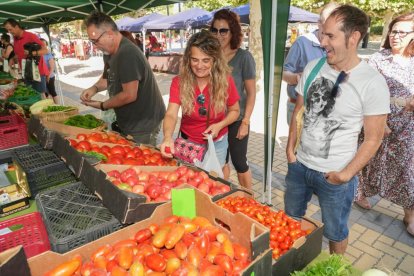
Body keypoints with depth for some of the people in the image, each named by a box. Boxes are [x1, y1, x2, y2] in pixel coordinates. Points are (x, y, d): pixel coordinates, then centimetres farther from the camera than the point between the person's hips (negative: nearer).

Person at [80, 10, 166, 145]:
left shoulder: (127, 54, -24)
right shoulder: (110, 52, 8)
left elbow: (129, 95, -26)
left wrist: (102, 105, -11)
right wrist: (94, 88, 3)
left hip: (143, 125, -10)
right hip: (128, 122, 10)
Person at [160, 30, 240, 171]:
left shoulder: (225, 80, -17)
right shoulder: (179, 82, -18)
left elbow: (234, 110, -3)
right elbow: (171, 114, -28)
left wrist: (219, 125, -23)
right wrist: (168, 137, -49)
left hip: (217, 143, 0)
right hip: (188, 142, 0)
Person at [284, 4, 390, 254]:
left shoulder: (373, 82, -16)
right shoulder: (313, 67, -3)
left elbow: (373, 138, -11)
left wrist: (346, 174, -15)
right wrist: (290, 149, 2)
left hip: (335, 175, -4)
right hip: (299, 165, 5)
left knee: (335, 231, 16)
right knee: (291, 219, 22)